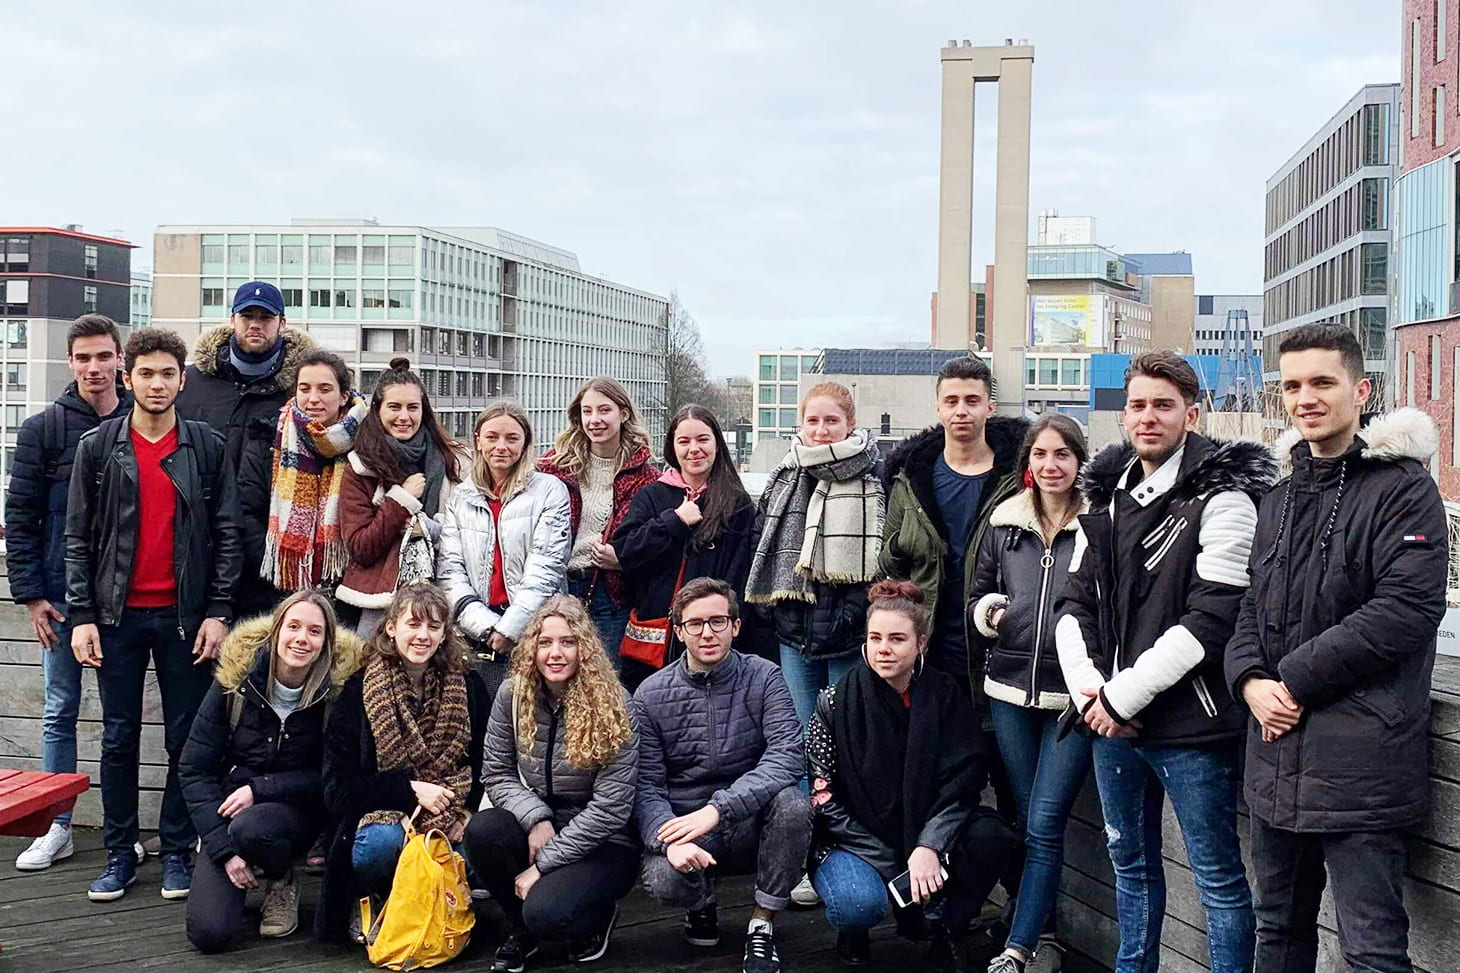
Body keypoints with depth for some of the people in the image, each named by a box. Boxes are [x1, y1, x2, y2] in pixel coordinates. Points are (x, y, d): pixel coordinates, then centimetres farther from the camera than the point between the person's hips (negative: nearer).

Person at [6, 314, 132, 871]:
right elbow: (19, 518, 1)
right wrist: (30, 594, -4)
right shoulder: (43, 429, 1)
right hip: (61, 595, 1)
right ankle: (57, 827, 19)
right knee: (60, 711, 9)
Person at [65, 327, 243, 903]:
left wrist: (218, 611, -5)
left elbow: (228, 533, 2)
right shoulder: (98, 446, 4)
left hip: (185, 615, 0)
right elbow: (79, 537, 4)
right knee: (119, 738, 7)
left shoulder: (207, 447, 3)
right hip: (118, 615, 1)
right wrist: (81, 615, -3)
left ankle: (177, 851, 15)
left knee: (186, 738, 4)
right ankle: (119, 854, 17)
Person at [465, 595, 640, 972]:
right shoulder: (513, 695, -5)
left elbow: (610, 807, -18)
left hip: (602, 843, -4)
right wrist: (536, 818, -20)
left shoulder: (612, 705, -17)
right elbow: (497, 773, 0)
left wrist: (543, 864, -19)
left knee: (545, 913, -31)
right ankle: (519, 927, 2)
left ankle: (597, 917, 8)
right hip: (539, 827, 4)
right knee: (482, 829, -27)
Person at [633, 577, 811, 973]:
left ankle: (763, 923, -8)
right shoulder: (650, 696, -2)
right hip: (683, 824, 0)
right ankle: (702, 905, 9)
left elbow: (786, 757, -20)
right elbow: (647, 786, -6)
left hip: (751, 822, 0)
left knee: (791, 803, -31)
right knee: (664, 878, -32)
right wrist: (670, 839, -29)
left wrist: (716, 809, -32)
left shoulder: (763, 678, -5)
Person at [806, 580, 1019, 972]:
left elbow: (960, 785, -9)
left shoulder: (945, 696, -3)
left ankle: (949, 931, -1)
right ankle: (853, 931, 5)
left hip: (924, 834, 3)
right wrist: (892, 866, -18)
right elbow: (824, 796, -10)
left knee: (991, 836, -25)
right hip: (852, 842, -2)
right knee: (860, 904, -34)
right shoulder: (836, 702, -8)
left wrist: (928, 847, -26)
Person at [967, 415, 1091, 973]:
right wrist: (990, 611, -5)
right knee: (1027, 822, 11)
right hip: (1010, 690, 4)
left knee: (1044, 826, -5)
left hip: (1073, 694, -4)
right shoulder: (1003, 524, 8)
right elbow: (978, 593, 17)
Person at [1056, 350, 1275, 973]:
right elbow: (1074, 605, 10)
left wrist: (1123, 695, -16)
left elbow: (1209, 621, -18)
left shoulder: (1220, 500, -11)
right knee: (1131, 864, 20)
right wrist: (1090, 691, -5)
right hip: (1110, 720, 7)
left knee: (1218, 878, 4)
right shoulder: (1107, 499, 10)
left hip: (1190, 730, -7)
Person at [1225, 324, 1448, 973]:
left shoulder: (1402, 487, -8)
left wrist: (1296, 680, -17)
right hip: (1276, 759, 7)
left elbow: (1408, 608, -18)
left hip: (1359, 765, -7)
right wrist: (1250, 679, -6)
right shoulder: (1280, 496, 15)